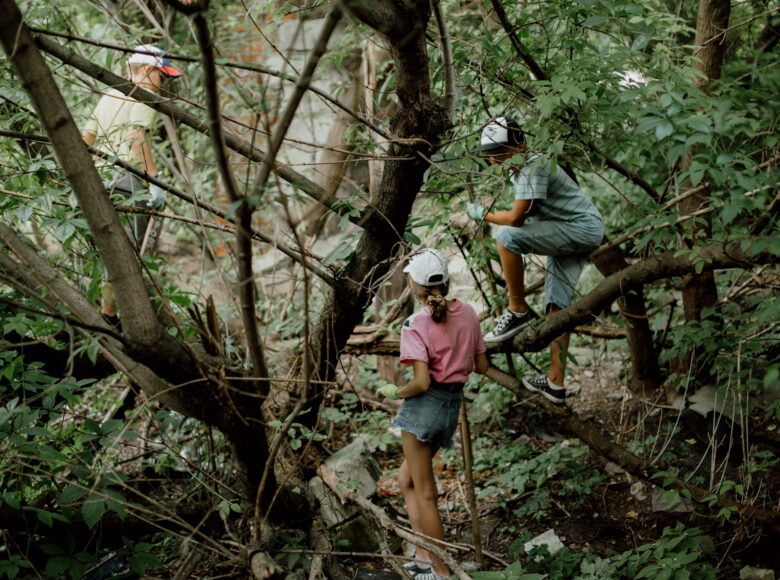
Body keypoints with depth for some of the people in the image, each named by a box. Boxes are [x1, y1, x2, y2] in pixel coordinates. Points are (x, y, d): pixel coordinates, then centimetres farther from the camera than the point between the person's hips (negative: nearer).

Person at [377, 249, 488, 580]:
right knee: (406, 479, 22)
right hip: (453, 406, 7)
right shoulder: (467, 314, 1)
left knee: (425, 494, 5)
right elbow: (482, 367, 8)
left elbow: (422, 382, -22)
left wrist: (394, 392, -4)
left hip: (425, 405, -7)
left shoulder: (416, 325, -16)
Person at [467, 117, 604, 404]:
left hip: (583, 229, -10)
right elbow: (526, 216, 22)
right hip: (570, 236, 10)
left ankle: (518, 312, -14)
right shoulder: (518, 170, 11)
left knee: (506, 236, -25)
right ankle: (555, 384, 10)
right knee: (557, 305, 7)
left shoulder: (534, 166, -20)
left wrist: (482, 214, -10)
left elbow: (516, 218, -25)